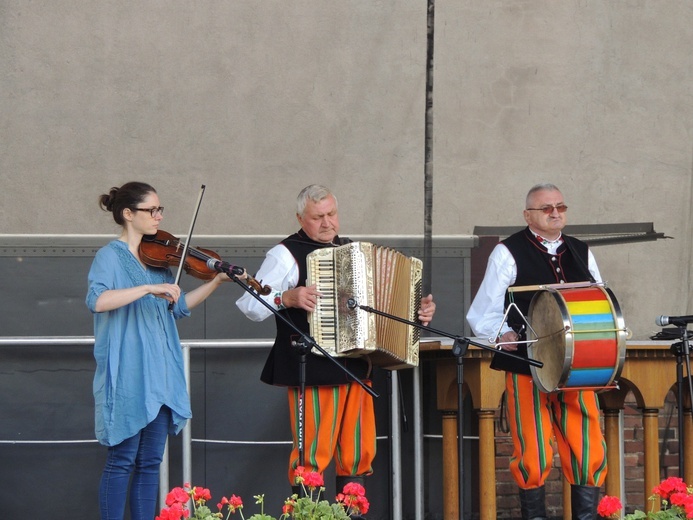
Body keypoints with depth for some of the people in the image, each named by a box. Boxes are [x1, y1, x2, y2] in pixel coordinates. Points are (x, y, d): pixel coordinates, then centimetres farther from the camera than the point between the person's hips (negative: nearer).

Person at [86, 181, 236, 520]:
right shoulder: (110, 256, -7)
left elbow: (179, 306, 20)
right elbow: (97, 300, -25)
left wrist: (217, 282, 11)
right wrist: (149, 288, -29)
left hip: (159, 374, 7)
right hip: (127, 374, -7)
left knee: (150, 461, 8)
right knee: (122, 460, -4)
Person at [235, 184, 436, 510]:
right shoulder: (287, 254, -3)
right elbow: (249, 305, -8)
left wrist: (418, 310, 15)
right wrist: (287, 298, -23)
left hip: (355, 369, 7)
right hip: (313, 370, -7)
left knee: (358, 454, 9)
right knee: (312, 455, -6)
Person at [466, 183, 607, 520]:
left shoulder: (581, 253, 17)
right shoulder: (509, 253, 3)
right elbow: (482, 314, 0)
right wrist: (502, 334, -18)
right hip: (528, 367, -4)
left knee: (589, 451, -1)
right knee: (532, 454, -3)